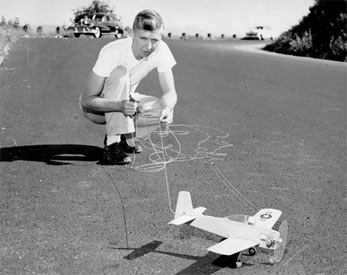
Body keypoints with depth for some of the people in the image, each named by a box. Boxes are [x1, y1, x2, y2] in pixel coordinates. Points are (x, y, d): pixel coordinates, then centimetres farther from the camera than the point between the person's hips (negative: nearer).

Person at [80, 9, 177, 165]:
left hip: (124, 101, 5)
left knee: (165, 110, -21)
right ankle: (113, 145, -29)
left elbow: (170, 92, -13)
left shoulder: (161, 50, -17)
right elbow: (87, 100, -30)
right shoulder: (112, 52, -31)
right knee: (120, 73, -34)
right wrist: (120, 105, -47)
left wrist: (167, 108, -37)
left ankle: (124, 137, 3)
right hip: (95, 107, -4)